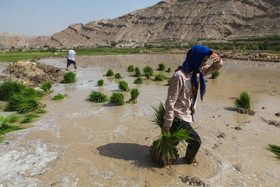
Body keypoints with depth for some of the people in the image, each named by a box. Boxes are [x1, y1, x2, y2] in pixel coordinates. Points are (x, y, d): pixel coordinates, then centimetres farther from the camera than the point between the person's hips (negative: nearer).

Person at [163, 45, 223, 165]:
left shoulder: (197, 71, -1)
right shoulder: (179, 76, -26)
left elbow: (215, 68, 14)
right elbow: (170, 101, -23)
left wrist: (217, 60, -11)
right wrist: (167, 123, -18)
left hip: (187, 114, 8)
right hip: (179, 117, -8)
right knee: (196, 141, 6)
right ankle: (189, 160, 35)